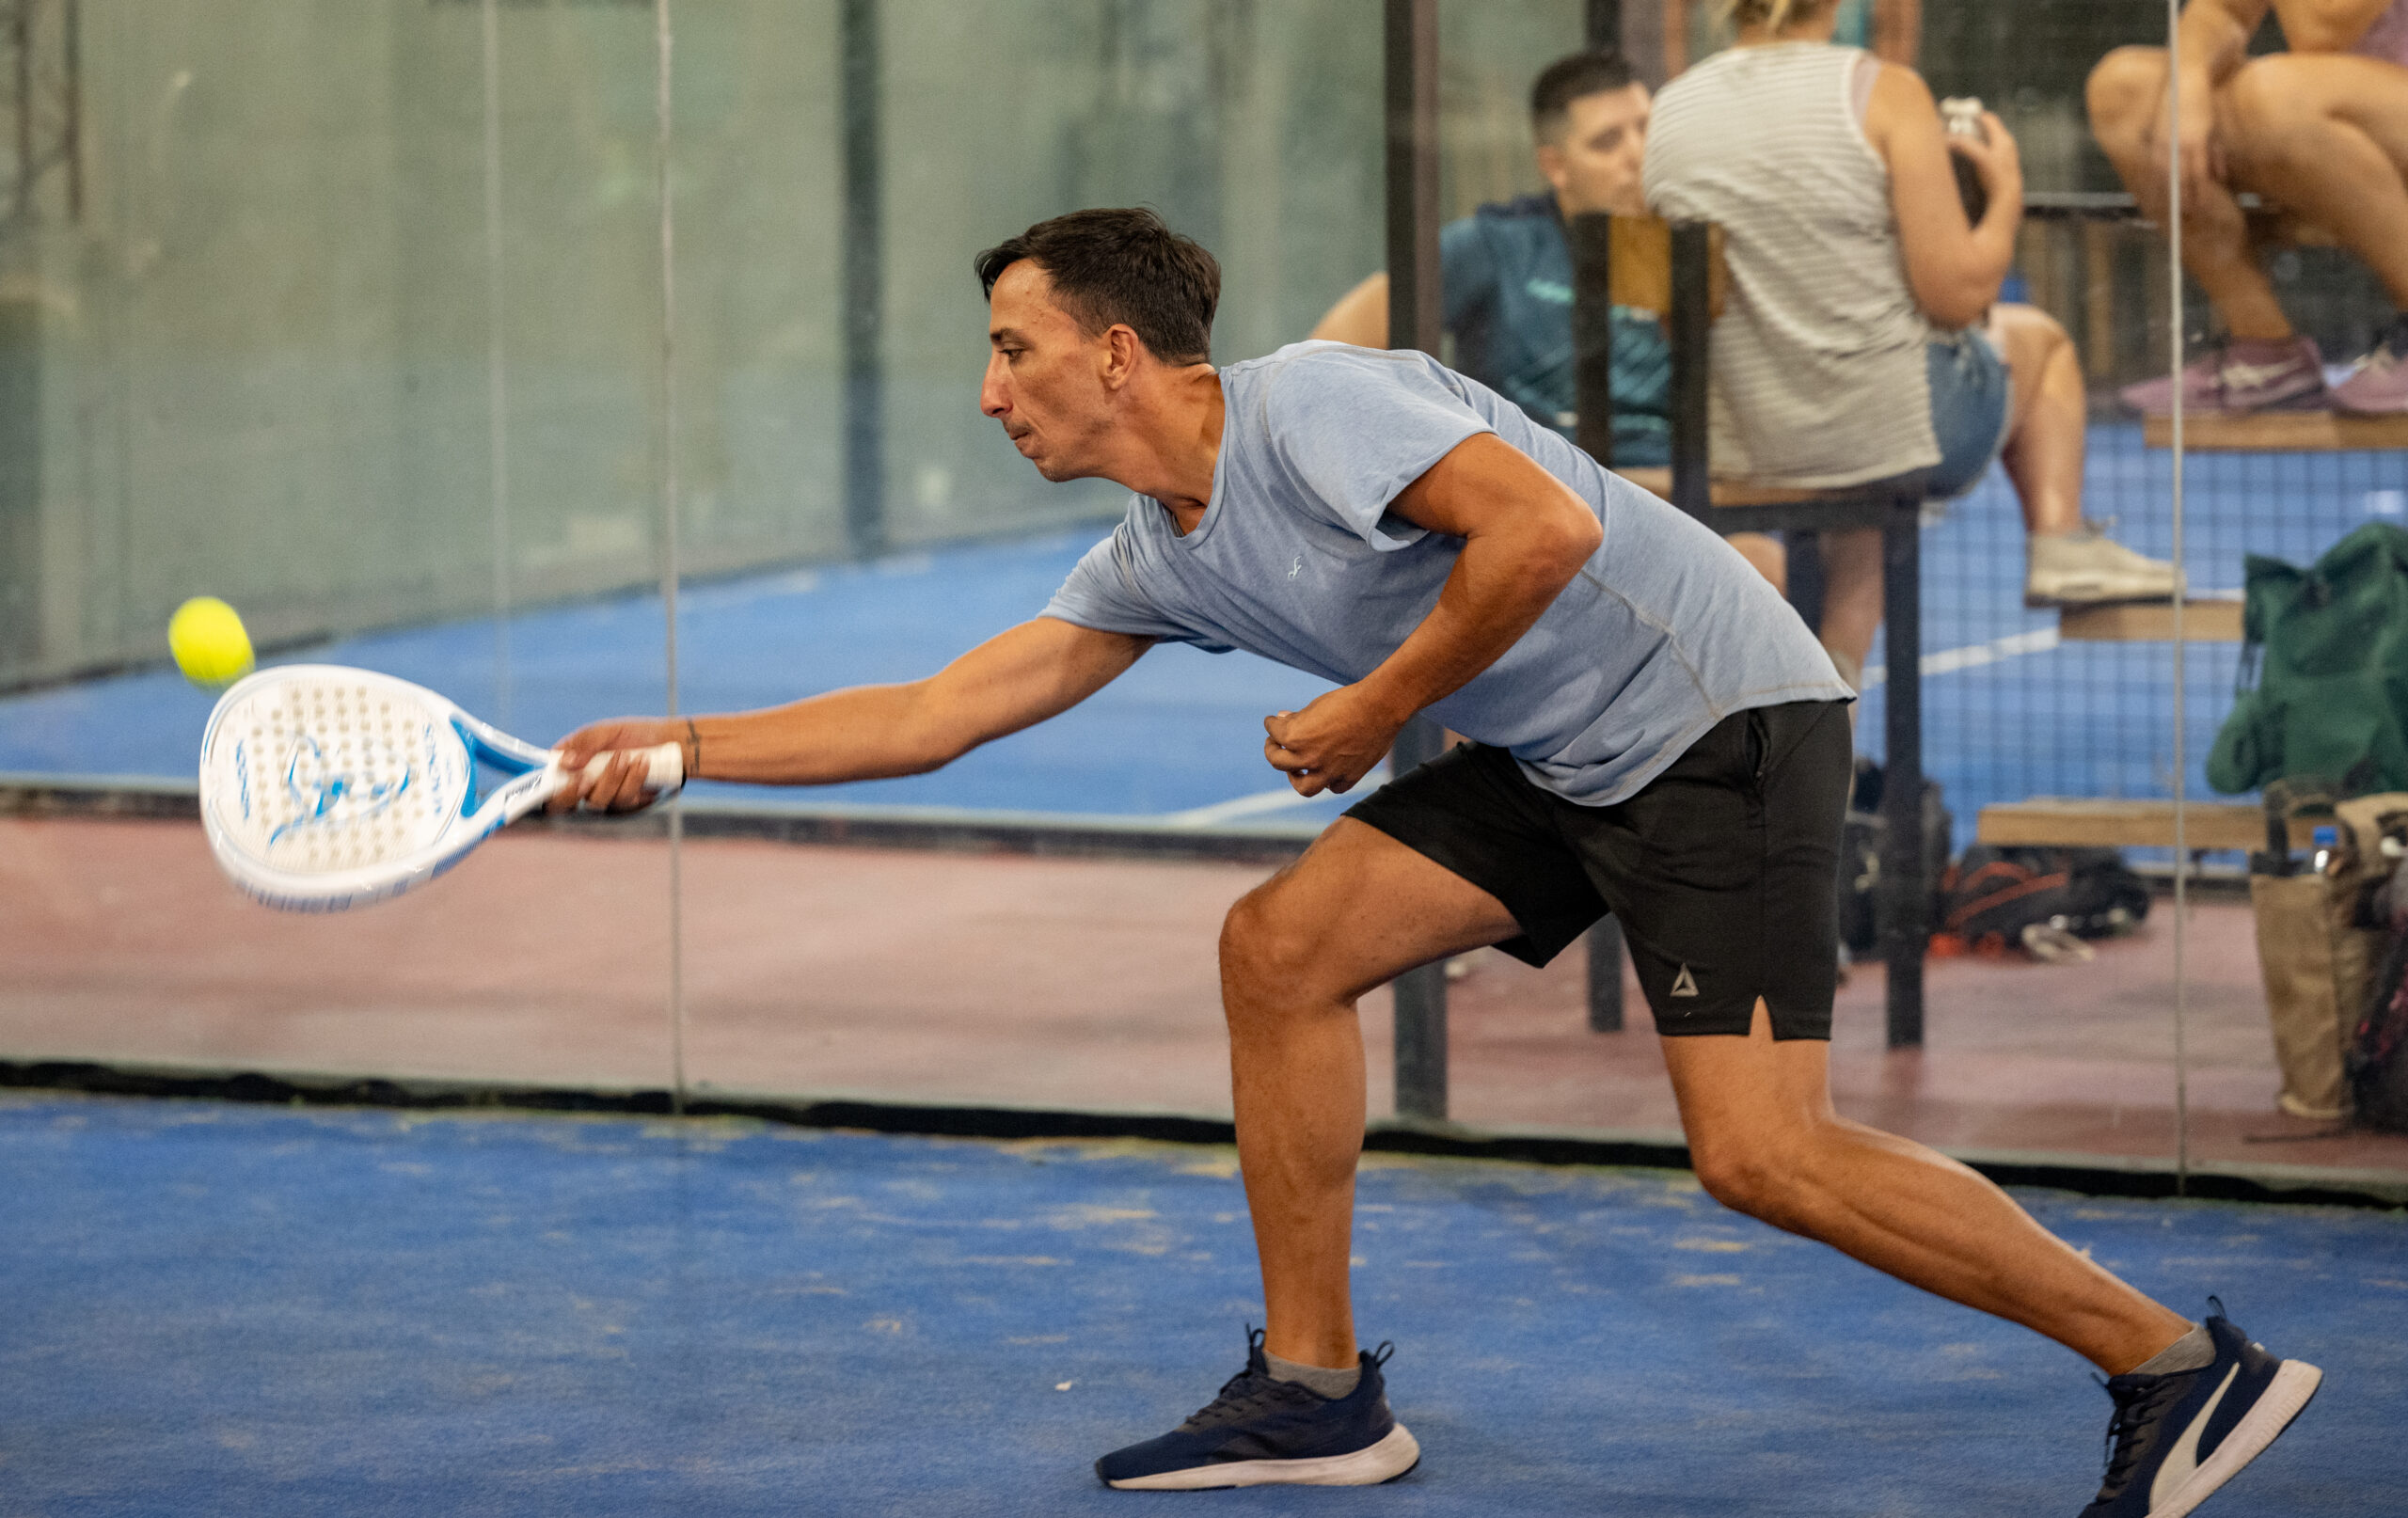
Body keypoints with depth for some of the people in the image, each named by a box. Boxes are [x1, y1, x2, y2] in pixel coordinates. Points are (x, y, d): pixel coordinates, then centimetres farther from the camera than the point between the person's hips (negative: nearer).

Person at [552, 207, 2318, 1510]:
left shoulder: (1304, 406, -17)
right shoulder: (1159, 559, 10)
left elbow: (1546, 528, -28)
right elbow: (940, 712, 15)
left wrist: (1377, 708, -17)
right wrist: (679, 748, 14)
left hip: (1725, 716, -9)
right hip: (1564, 760, 9)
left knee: (1762, 1154, -19)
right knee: (1282, 947, 2)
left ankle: (2179, 1364, -10)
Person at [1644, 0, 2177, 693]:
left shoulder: (1671, 110, -2)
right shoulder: (1884, 92, -15)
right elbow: (1957, 293, -15)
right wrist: (2006, 194, 4)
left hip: (1742, 446, 4)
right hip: (1898, 428, -3)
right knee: (2037, 336, 29)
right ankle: (2060, 543, 25)